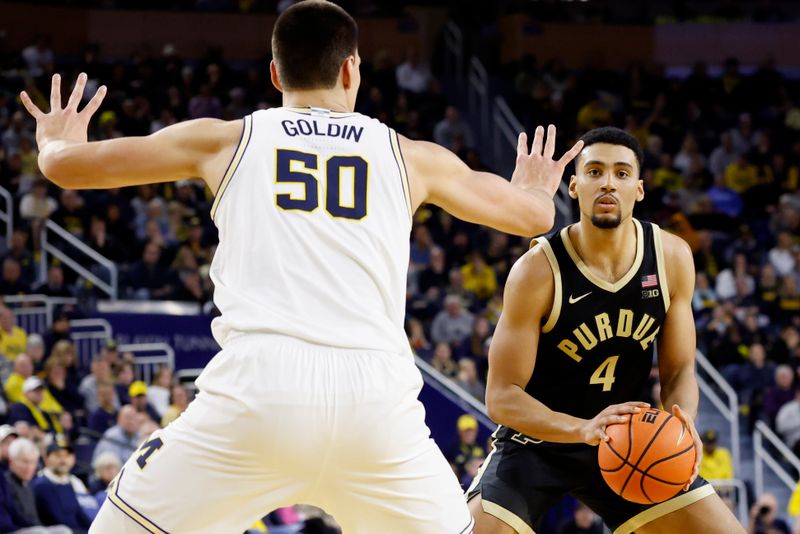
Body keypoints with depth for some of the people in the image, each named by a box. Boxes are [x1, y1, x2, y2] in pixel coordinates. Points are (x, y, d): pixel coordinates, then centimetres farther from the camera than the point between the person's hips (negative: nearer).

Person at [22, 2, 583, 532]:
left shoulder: (226, 140, 17)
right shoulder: (409, 156, 19)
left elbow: (65, 164, 24)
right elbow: (535, 216, 32)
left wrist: (58, 140, 49)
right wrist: (533, 189, 57)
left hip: (258, 382, -1)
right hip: (376, 395, 1)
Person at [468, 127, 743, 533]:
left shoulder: (672, 258, -9)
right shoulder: (538, 270, -21)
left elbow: (679, 370, 0)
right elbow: (502, 396, -21)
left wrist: (682, 427, -23)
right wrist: (583, 429, -38)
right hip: (536, 440, -4)